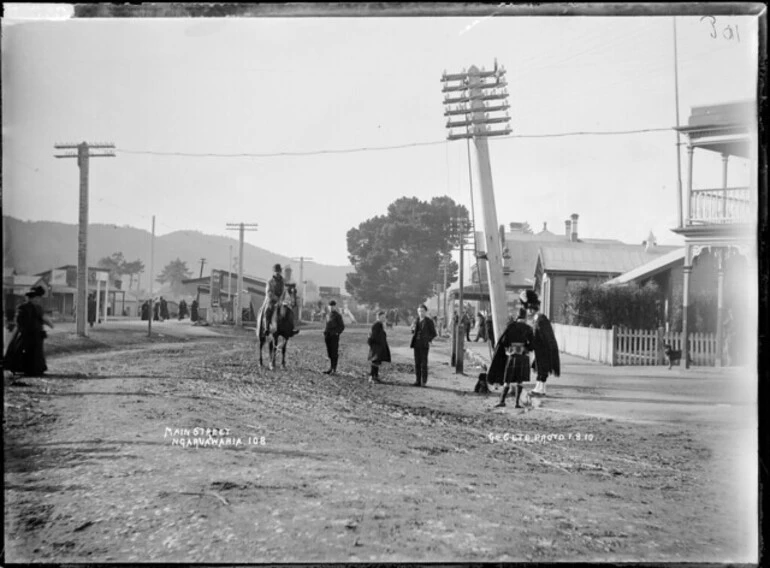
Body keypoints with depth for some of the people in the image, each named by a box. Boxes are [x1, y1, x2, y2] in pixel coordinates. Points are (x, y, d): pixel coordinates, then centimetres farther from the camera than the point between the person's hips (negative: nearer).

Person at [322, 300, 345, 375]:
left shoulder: (337, 315, -6)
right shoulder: (328, 315, 15)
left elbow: (342, 326, -6)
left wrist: (337, 333, -13)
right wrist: (325, 333, 12)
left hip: (334, 336, -7)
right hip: (328, 336, 7)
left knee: (334, 353, -5)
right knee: (329, 353, 10)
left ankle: (334, 370, -3)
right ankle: (331, 368, 17)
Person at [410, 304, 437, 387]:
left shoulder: (429, 321, -3)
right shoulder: (416, 321, 12)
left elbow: (434, 334, 0)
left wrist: (428, 340, -12)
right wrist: (413, 328, 0)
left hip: (424, 345, -5)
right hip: (416, 344, 5)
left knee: (424, 363, -6)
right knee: (417, 363, 5)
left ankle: (424, 381, -2)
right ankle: (418, 381, 9)